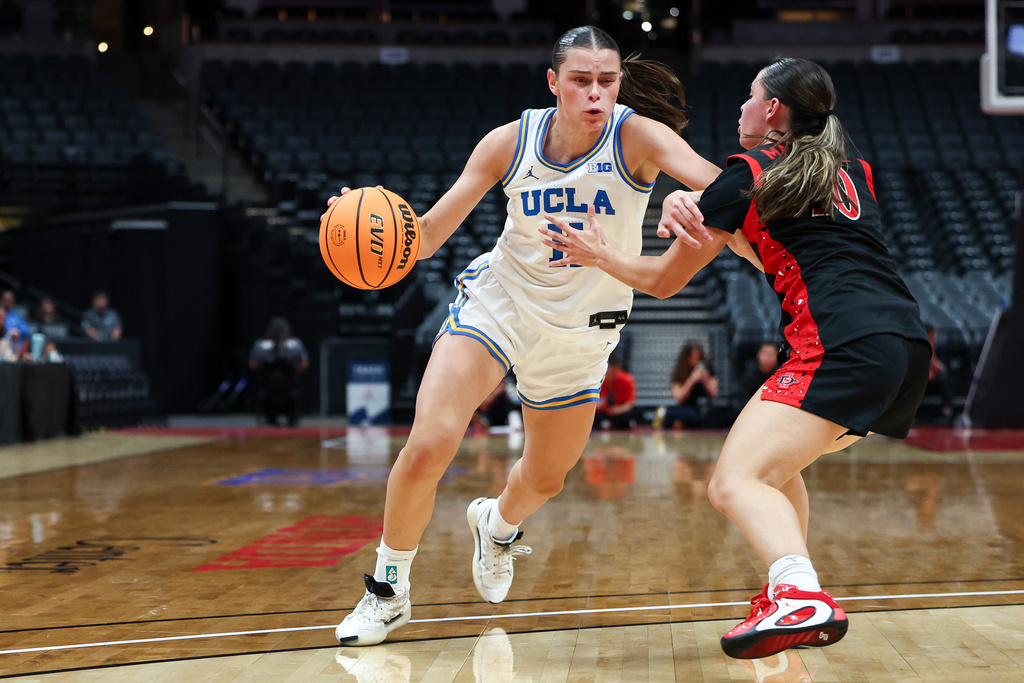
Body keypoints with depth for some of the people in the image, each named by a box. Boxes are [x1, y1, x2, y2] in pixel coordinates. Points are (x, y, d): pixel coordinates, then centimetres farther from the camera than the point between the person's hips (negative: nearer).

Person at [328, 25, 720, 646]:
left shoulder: (636, 135, -17)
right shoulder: (512, 141, -12)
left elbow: (715, 181, -36)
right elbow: (427, 235, -9)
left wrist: (696, 201, -60)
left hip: (580, 329, 1)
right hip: (499, 297, -1)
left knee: (546, 480, 16)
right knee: (428, 445, -21)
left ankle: (498, 523, 55)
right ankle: (388, 588, 3)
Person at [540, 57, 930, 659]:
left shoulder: (749, 173, 7)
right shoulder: (852, 166, 25)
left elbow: (664, 280, 16)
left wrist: (601, 255, 32)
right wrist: (707, 223, 29)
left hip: (846, 343, -8)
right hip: (910, 344, 8)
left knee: (734, 482, -12)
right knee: (776, 460, 27)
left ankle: (803, 599, -35)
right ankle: (791, 595, 23)